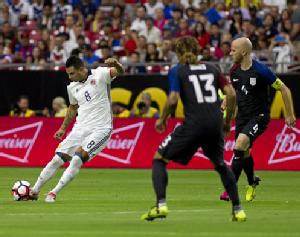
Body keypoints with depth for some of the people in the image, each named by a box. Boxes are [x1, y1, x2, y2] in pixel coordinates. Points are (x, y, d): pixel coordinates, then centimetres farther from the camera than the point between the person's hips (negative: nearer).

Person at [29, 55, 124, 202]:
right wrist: (63, 128, 26)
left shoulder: (99, 75, -7)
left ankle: (54, 193, -15)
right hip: (80, 128, 6)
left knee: (78, 158, -22)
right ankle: (34, 191, 11)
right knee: (58, 158, -2)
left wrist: (115, 64, -45)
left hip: (101, 128, -6)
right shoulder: (72, 87, 10)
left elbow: (119, 72, -22)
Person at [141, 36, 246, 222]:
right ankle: (238, 210, 21)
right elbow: (231, 94, 8)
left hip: (193, 124, -4)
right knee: (220, 164, 28)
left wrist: (162, 120, 8)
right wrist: (228, 121, 18)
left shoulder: (177, 71, 5)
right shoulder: (212, 69, 16)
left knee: (159, 159, 10)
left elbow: (173, 100, -8)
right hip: (215, 124, 4)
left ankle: (161, 205, -7)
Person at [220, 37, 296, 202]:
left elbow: (284, 90, -10)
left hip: (259, 116, -7)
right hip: (242, 117, 7)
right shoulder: (235, 71, 0)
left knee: (239, 145, -26)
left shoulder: (261, 71, -18)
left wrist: (290, 115, -7)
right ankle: (252, 183, 43)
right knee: (244, 154, 14)